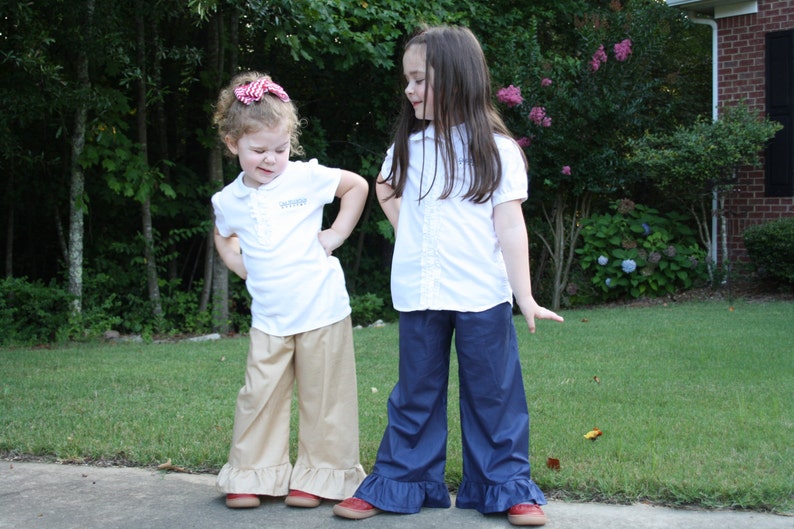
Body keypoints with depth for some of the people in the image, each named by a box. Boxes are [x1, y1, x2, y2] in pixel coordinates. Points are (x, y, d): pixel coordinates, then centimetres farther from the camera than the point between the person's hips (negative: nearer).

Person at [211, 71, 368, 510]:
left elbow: (358, 185, 7)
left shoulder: (306, 178, -5)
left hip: (322, 312, -2)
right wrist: (238, 263, 9)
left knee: (324, 397, 6)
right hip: (269, 320, 2)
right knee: (259, 395, 2)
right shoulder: (228, 200, 5)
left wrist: (338, 233, 0)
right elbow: (224, 236, 27)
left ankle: (321, 475, 19)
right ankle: (253, 475, 18)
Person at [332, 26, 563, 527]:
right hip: (419, 296, 4)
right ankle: (398, 484, 23)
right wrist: (408, 231, 13)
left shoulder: (497, 150, -4)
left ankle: (507, 489, 17)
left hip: (483, 295, -3)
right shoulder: (409, 146, 7)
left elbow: (511, 226, -6)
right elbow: (386, 188, 28)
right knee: (415, 393, 13)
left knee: (493, 394, 6)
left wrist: (526, 297, -11)